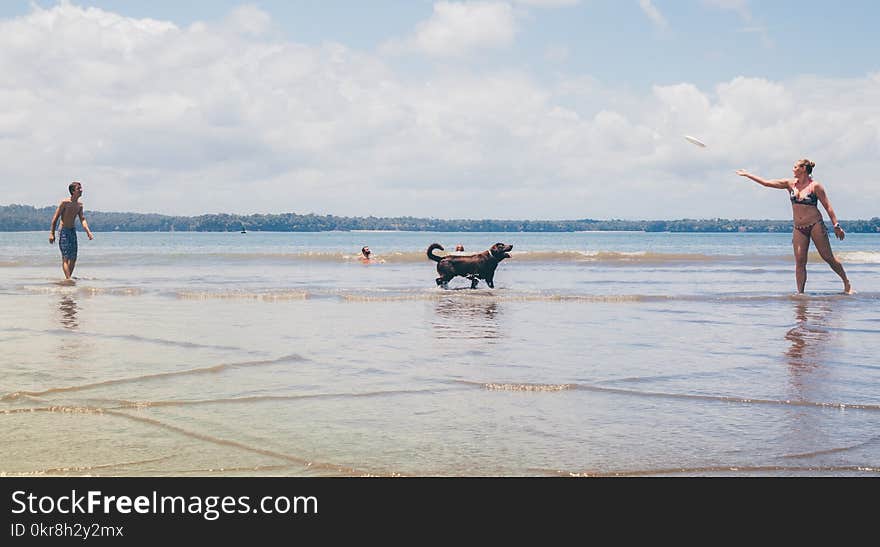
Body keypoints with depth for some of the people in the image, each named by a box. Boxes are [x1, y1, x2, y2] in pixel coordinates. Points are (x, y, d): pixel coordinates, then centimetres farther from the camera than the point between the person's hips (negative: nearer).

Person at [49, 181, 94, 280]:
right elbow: (55, 218, -11)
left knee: (73, 257, 7)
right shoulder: (65, 202, -14)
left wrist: (88, 232, -13)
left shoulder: (79, 204, 5)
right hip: (64, 231, -7)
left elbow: (82, 219, 4)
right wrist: (52, 234, -15)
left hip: (73, 231, 7)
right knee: (66, 257, -11)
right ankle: (68, 279, -16)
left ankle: (68, 277, 17)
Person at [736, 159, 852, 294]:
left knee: (828, 257, -2)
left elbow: (827, 206, -4)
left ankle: (847, 283, 13)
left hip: (816, 225, -4)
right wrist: (747, 175, 10)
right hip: (799, 228, 4)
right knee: (799, 262, -4)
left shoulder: (815, 186, -5)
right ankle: (800, 293, -3)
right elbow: (766, 183, 10)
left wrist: (836, 226, -7)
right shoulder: (790, 184, 8)